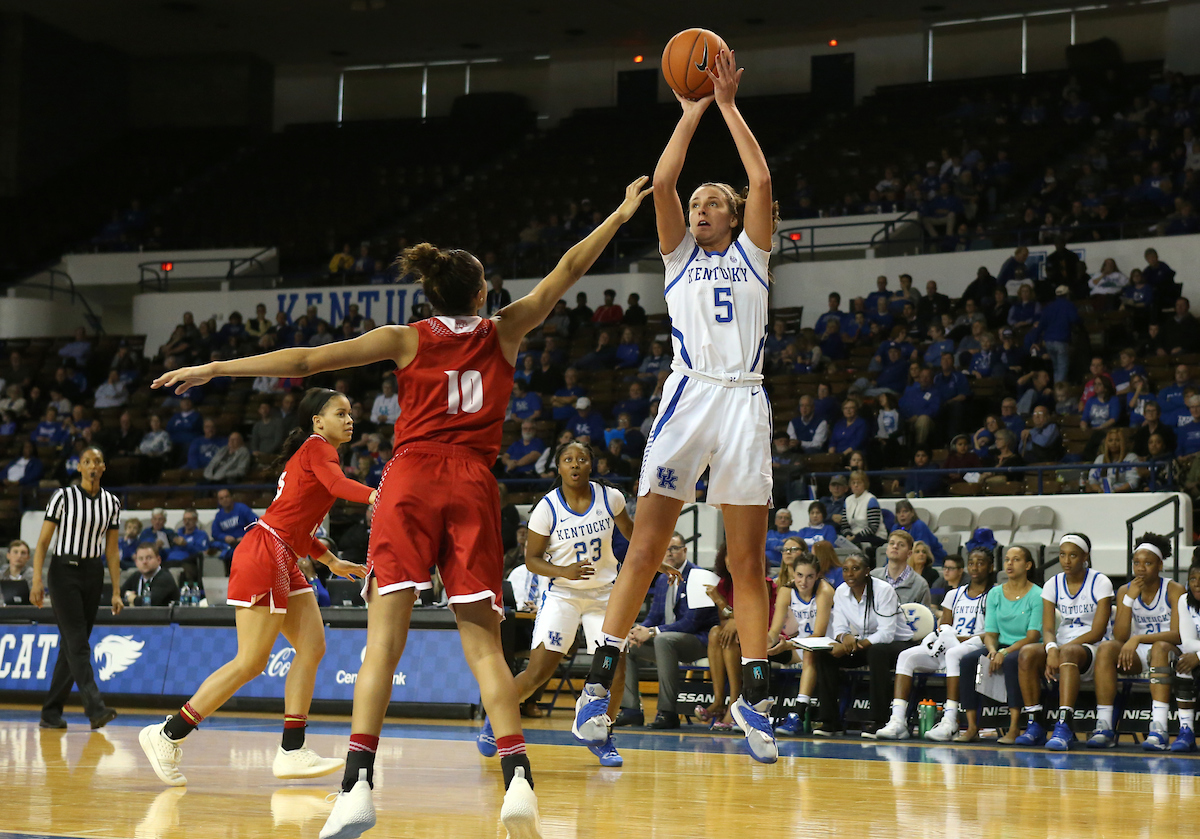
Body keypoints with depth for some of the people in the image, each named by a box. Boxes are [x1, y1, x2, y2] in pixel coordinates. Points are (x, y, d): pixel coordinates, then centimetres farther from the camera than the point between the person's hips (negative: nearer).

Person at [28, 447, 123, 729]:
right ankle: (95, 708, -24)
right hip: (64, 571, -5)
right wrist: (37, 580, -14)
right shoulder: (63, 497, -5)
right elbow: (43, 541, -5)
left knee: (72, 645, 6)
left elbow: (112, 550, 11)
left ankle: (51, 713, 13)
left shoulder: (111, 502, 7)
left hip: (93, 574, 5)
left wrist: (116, 592, 7)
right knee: (77, 642, -14)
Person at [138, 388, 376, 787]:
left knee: (312, 647, 3)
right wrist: (372, 495, -45)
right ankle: (168, 735, -5)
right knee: (250, 662, -10)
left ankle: (292, 751, 2)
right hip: (264, 555, -10)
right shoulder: (317, 447, -4)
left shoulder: (312, 453, 23)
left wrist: (332, 562, 28)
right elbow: (336, 483, -28)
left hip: (284, 562, 10)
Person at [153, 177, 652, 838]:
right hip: (474, 487, 2)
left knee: (384, 639, -9)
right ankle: (517, 779, -13)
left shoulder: (407, 340, 7)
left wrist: (214, 368, 4)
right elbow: (569, 269, 22)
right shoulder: (504, 333, 12)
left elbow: (307, 360, 2)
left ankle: (358, 784, -22)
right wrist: (621, 214, 34)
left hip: (411, 480, -2)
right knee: (483, 642, 2)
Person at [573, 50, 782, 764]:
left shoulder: (751, 251, 17)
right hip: (689, 396, 0)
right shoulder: (680, 253, 18)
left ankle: (755, 696, -2)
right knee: (647, 544, -8)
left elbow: (763, 181, 3)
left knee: (748, 558, -1)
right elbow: (662, 184, 3)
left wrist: (729, 107, 5)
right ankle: (601, 682, -10)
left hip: (745, 402, 0)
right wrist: (693, 113, 6)